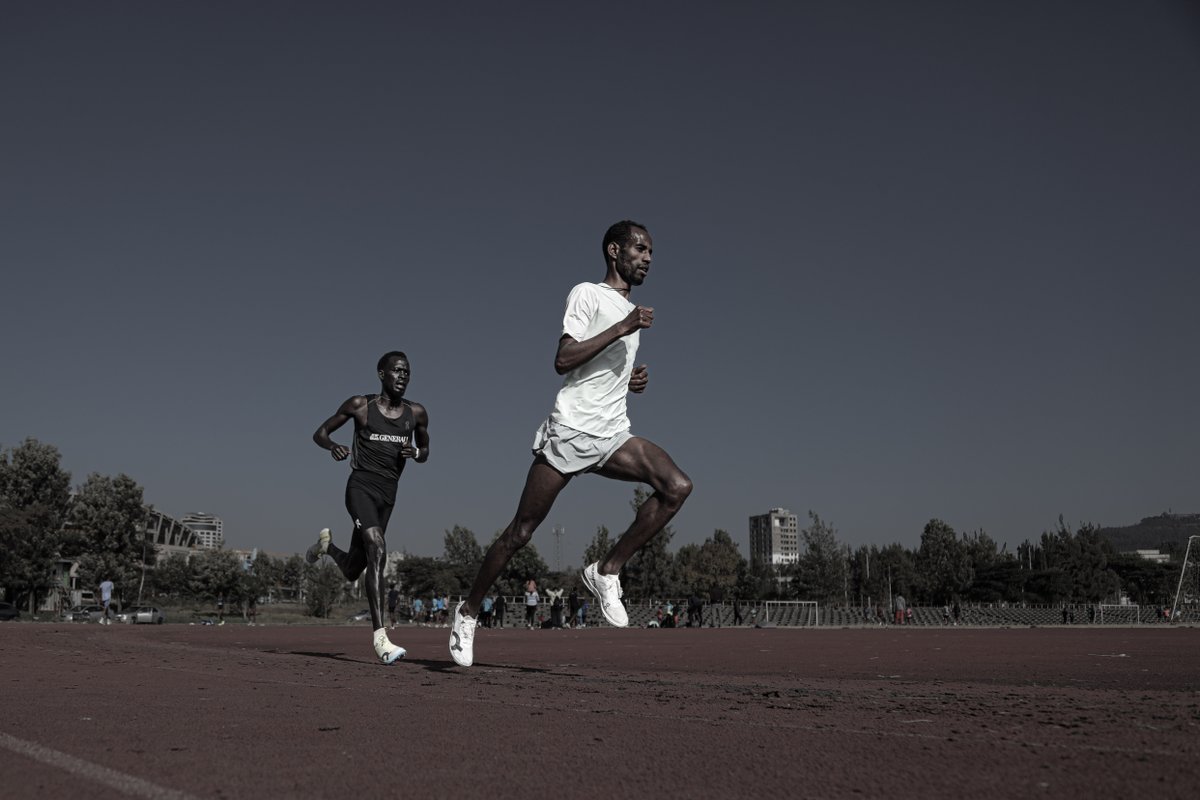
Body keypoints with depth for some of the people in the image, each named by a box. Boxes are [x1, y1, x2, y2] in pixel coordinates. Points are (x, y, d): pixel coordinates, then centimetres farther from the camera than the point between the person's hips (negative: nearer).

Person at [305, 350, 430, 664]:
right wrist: (333, 446, -17)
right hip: (361, 485, -5)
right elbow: (320, 432, 6)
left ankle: (327, 544, 50)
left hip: (388, 494, 5)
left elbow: (425, 452, 19)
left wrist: (414, 452, -5)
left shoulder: (416, 413, 6)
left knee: (353, 571, 14)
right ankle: (379, 636, -28)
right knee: (378, 550, -28)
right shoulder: (360, 405, -2)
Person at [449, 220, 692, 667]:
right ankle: (469, 611, 18)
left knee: (677, 486, -18)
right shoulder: (587, 294, -2)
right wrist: (621, 329, -17)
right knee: (521, 531, -1)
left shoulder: (632, 312, 22)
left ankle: (606, 571, -8)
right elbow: (562, 361, -15)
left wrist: (633, 382, 12)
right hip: (570, 429, -6)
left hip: (613, 435, 7)